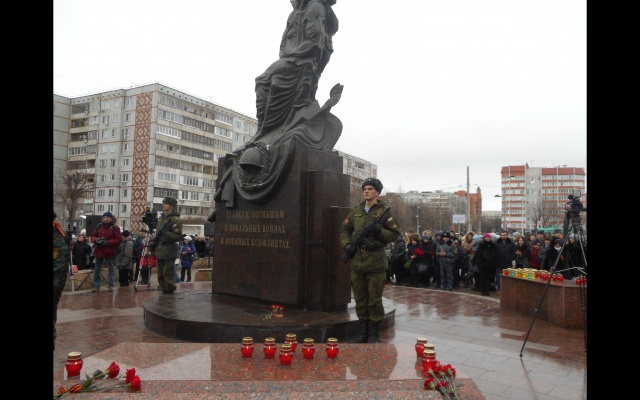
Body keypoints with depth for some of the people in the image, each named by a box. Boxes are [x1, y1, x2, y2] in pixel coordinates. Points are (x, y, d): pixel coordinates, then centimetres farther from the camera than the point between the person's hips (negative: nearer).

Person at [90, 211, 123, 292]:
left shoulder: (115, 228, -5)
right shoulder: (99, 226, 7)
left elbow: (119, 239, -10)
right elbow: (92, 237, 12)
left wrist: (107, 242, -20)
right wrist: (96, 240, -12)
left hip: (110, 252, -4)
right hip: (99, 251, 4)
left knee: (111, 269, 6)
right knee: (97, 269, 9)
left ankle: (110, 285, 16)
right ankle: (96, 285, 19)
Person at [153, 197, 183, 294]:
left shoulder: (175, 219, -8)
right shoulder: (162, 218, 18)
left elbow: (178, 237, -16)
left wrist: (165, 233, -22)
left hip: (169, 251, -8)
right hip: (160, 251, 8)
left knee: (168, 273, -8)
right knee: (160, 274, 11)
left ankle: (170, 291, 1)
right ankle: (164, 290, 19)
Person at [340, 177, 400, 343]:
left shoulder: (385, 211, 0)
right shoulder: (356, 211, 12)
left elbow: (394, 234, -2)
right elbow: (344, 230, 19)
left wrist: (378, 231, -17)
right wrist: (346, 244, 2)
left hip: (376, 261, -4)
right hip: (357, 261, 4)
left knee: (374, 301, 2)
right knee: (360, 300, 12)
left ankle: (374, 334, 16)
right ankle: (363, 333, 25)